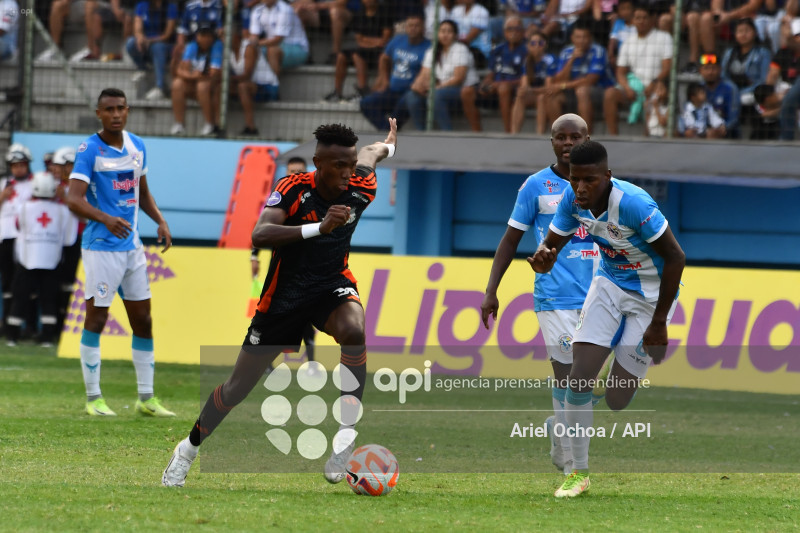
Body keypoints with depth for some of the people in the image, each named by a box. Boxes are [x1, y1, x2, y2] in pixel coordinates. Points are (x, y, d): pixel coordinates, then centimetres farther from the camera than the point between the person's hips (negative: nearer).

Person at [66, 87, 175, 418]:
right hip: (101, 247, -7)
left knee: (143, 321, 8)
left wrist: (160, 221, 8)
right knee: (96, 319, -4)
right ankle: (93, 397, 3)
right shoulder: (89, 150, -11)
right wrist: (106, 219, -37)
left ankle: (146, 398, 15)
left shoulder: (137, 146, 10)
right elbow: (74, 199, -21)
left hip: (132, 245, 7)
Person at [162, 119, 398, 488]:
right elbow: (259, 236, -36)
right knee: (240, 385, 8)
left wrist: (388, 144, 39)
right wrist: (318, 227, -47)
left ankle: (347, 433, -31)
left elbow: (370, 155, 14)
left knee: (353, 330, -37)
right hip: (284, 293, -1)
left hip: (332, 285, 1)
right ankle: (188, 450, 31)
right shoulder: (294, 189, -21)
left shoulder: (361, 189, -11)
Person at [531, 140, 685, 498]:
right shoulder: (572, 200, -14)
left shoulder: (633, 204, -32)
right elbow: (551, 243, -3)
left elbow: (675, 257, -25)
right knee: (579, 380, -10)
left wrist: (658, 323, -20)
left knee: (617, 400, -7)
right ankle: (579, 473, 3)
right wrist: (542, 260, -31)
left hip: (650, 295, -5)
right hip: (609, 283, 5)